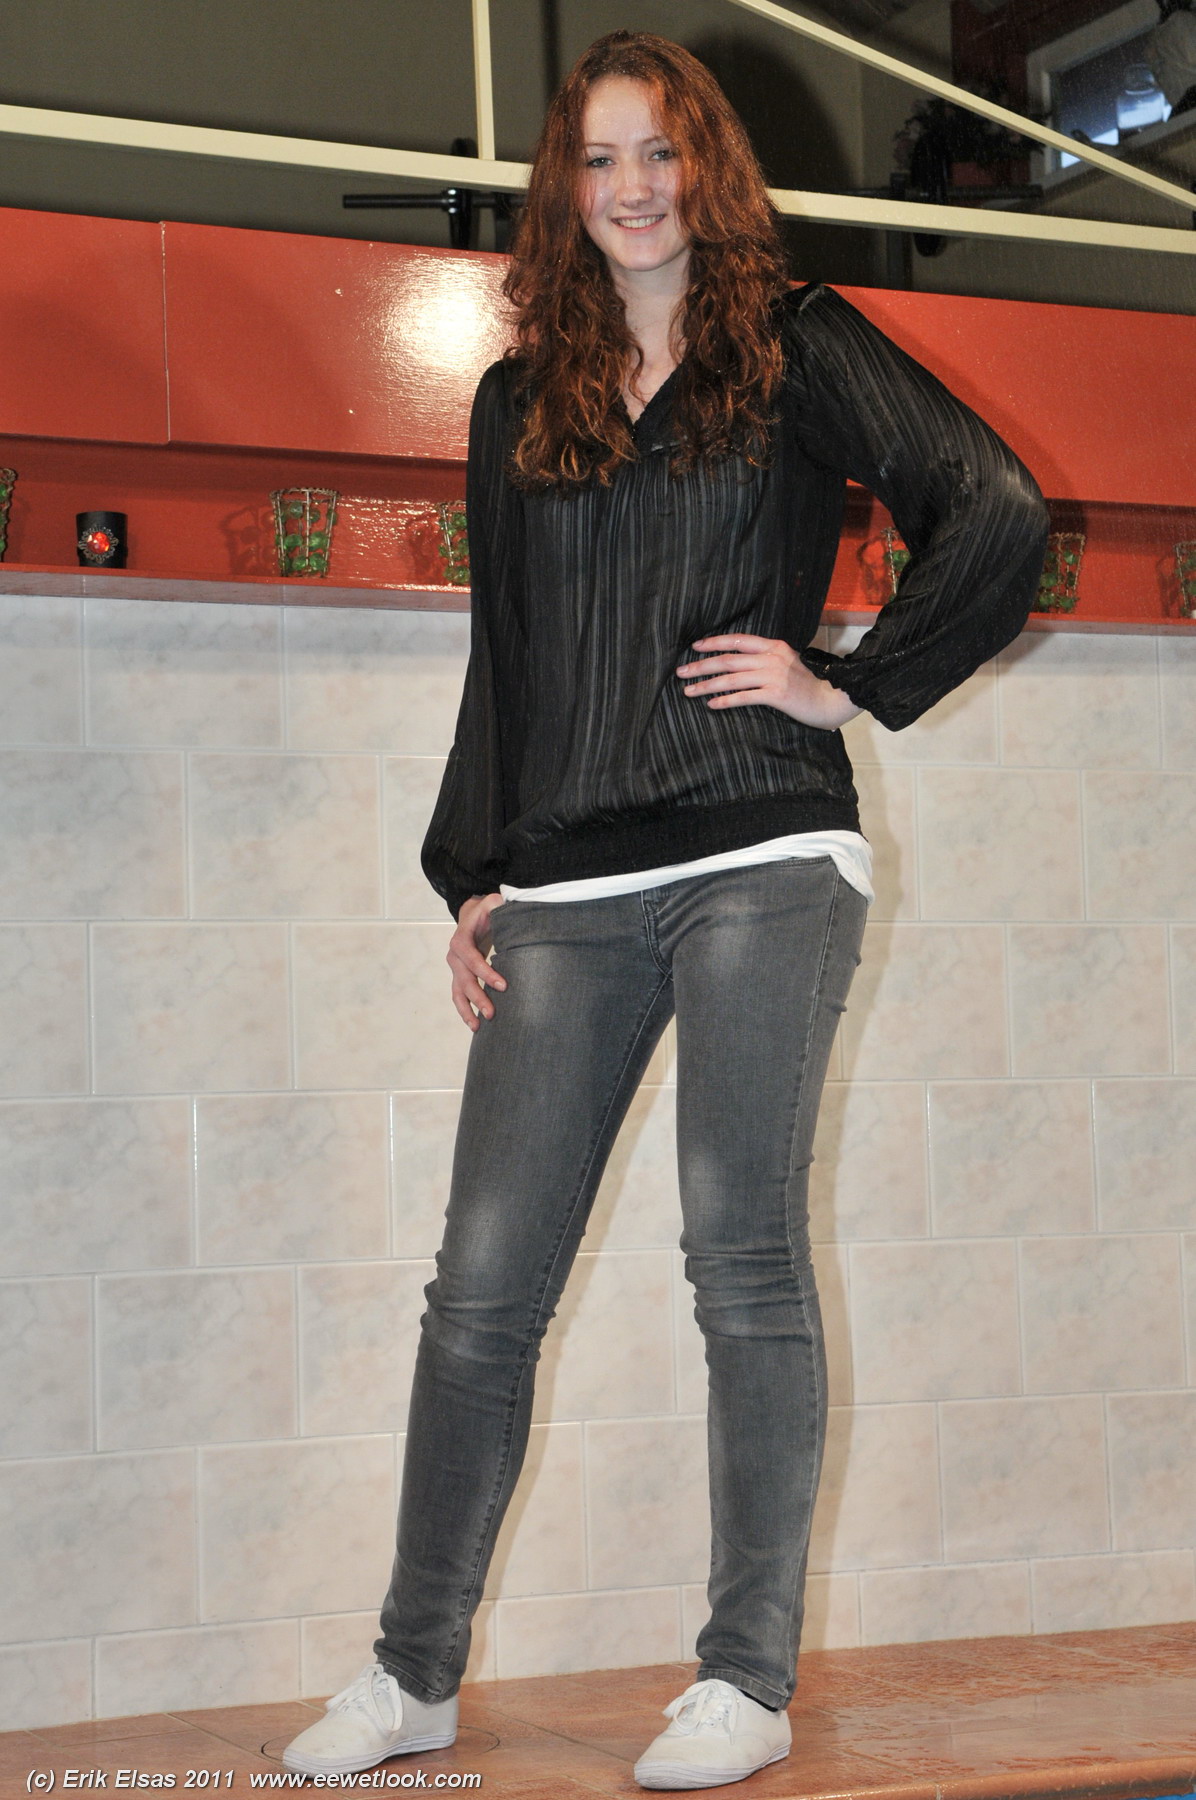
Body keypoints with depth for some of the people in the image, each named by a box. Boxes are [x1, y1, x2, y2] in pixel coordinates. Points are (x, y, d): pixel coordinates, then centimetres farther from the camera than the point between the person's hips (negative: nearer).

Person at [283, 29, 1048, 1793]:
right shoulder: (521, 402, 19)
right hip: (567, 889, 4)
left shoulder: (794, 345, 6)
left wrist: (850, 682, -4)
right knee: (483, 1281, 0)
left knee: (743, 1254, -5)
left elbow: (997, 510, -2)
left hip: (762, 864, -4)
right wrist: (474, 879, 13)